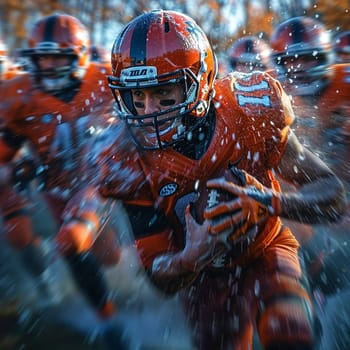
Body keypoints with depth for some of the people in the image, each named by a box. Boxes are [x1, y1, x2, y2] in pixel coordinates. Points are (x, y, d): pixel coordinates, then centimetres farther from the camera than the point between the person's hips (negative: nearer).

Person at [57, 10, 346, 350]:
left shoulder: (249, 112, -25)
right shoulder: (127, 161, -23)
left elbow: (333, 197, -20)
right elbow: (164, 279, -17)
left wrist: (270, 202, -40)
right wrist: (193, 257, -40)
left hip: (266, 250, -1)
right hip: (206, 275, 1)